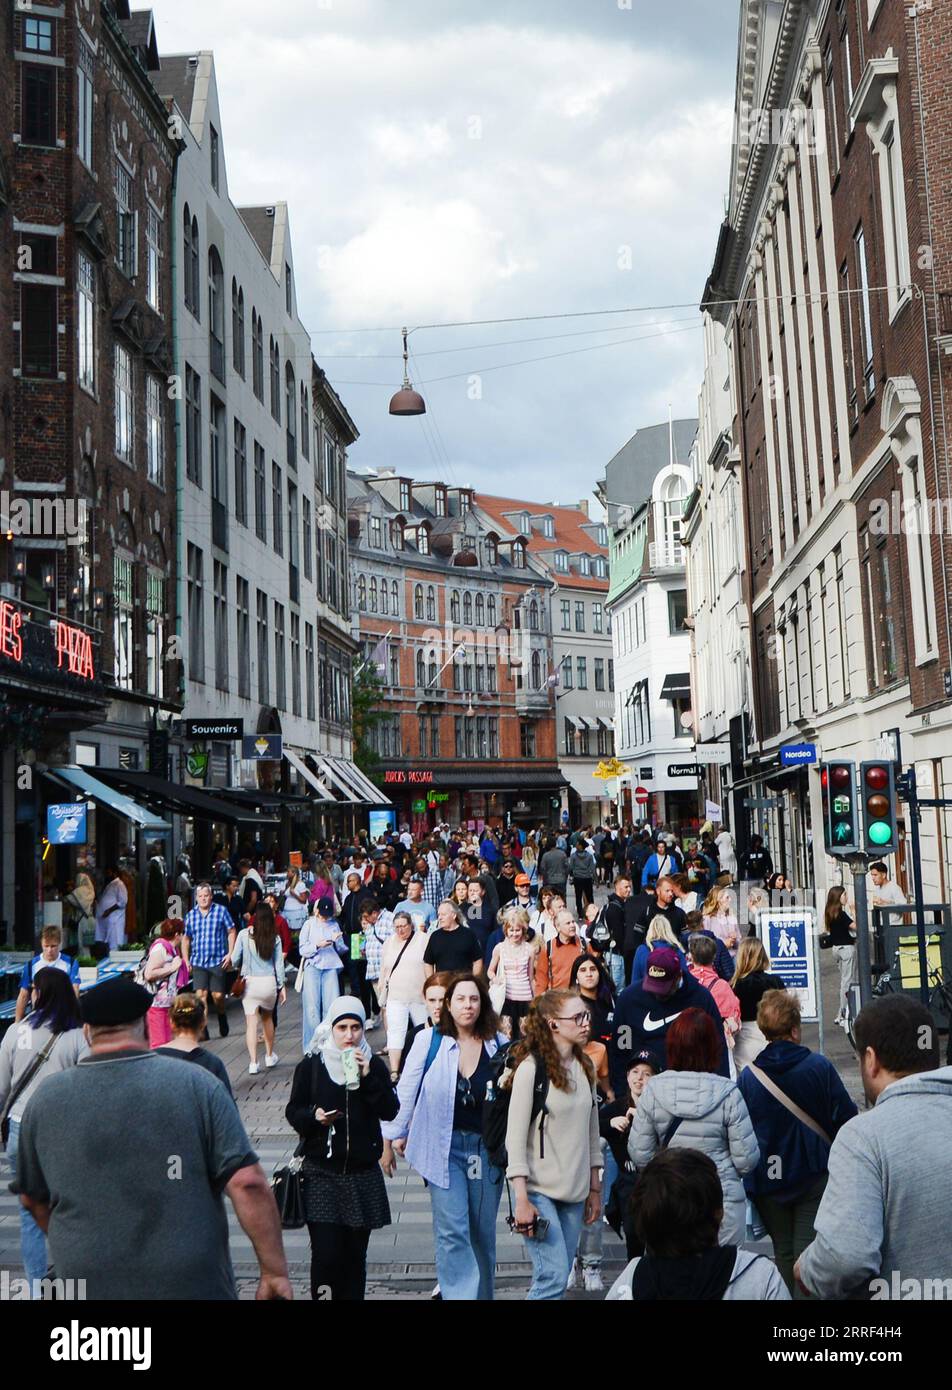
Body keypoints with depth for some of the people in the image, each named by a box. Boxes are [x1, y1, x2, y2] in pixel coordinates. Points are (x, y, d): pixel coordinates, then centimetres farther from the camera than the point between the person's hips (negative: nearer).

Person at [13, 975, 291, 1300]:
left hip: (92, 1285, 2)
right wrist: (275, 1270, -8)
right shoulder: (196, 1084, -9)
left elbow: (32, 1198, 11)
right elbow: (248, 1184, -15)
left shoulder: (45, 1099, -2)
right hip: (193, 1284, -2)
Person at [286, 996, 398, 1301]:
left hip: (363, 1172, 2)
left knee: (355, 1255, 6)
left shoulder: (374, 1064, 6)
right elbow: (293, 1112, 4)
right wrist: (314, 1115, -16)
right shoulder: (311, 1065, 0)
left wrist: (367, 1077, -14)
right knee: (326, 1253, -12)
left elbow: (390, 1111, -3)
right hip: (321, 1174, -2)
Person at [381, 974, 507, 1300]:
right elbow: (405, 1091, 1)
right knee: (452, 1231, -9)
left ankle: (482, 1294, 30)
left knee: (483, 1231, 12)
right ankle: (459, 1294, -4)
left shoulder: (499, 1045, -1)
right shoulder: (429, 1041, -5)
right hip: (444, 1146, -2)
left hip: (487, 1147, 2)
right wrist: (392, 1137, 4)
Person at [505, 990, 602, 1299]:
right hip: (539, 1190, -6)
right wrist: (522, 1200, -15)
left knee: (558, 1274, 8)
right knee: (554, 1276, -12)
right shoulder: (531, 1067, -12)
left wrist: (595, 1189, 14)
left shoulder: (585, 1067, 9)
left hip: (575, 1192, 6)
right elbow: (515, 1137, -12)